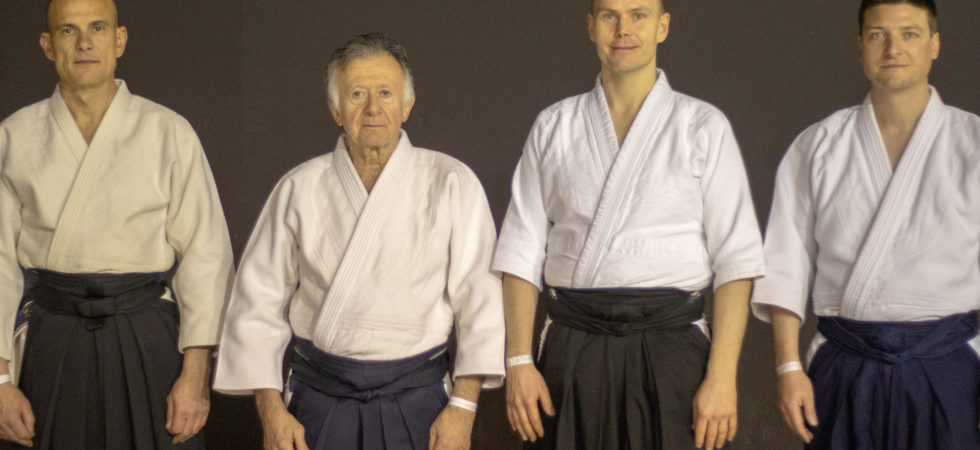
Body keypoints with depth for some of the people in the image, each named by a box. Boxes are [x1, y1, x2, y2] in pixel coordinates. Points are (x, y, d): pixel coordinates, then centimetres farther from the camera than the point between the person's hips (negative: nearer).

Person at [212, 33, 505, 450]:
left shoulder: (451, 184, -5)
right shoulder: (299, 189, -1)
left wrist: (463, 406, -11)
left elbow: (479, 297, -6)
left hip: (415, 399, -1)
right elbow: (259, 301, 2)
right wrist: (270, 408, -2)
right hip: (320, 398, 1)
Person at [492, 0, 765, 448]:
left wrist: (722, 378, -10)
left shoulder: (703, 126, 2)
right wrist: (519, 363, -3)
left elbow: (736, 261, -3)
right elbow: (522, 253, 6)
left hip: (669, 348, -1)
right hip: (572, 350, 2)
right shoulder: (553, 126, 9)